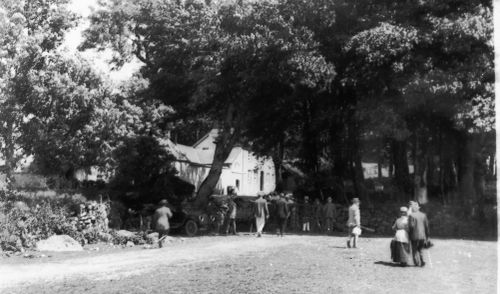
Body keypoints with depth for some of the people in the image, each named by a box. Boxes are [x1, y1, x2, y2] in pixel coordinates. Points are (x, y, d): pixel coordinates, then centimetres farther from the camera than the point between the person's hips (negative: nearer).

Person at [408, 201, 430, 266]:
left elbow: (411, 226, -17)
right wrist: (427, 236, 13)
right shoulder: (423, 215, 4)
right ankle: (422, 262, 16)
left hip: (415, 236, -5)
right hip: (422, 236, 5)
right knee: (420, 250, 19)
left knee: (415, 250, 6)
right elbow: (427, 226, 6)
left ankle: (417, 263, 6)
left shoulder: (411, 215, -13)